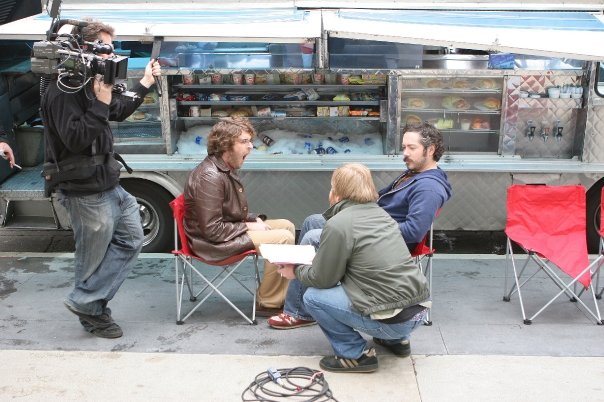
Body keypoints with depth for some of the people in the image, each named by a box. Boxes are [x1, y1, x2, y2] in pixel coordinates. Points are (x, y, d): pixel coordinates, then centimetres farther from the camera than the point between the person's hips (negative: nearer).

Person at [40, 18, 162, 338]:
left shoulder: (89, 84, 12)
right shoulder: (63, 91, -19)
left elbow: (119, 111, 26)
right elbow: (75, 138, -26)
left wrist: (145, 83, 21)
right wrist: (100, 102, -25)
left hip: (109, 186, 10)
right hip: (86, 192, -10)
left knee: (130, 240, 13)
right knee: (94, 255, 4)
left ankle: (85, 302, 19)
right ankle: (90, 312, 24)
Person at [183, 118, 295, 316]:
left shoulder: (225, 169, 8)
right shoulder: (209, 177, -25)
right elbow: (212, 230, -27)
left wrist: (255, 220, 4)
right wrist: (248, 227, -16)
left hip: (231, 230, 11)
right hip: (214, 243, -11)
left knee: (287, 225, 11)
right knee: (283, 238, -19)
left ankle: (282, 294, 12)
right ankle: (268, 304, -8)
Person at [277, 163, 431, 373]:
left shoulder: (338, 224, -12)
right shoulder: (380, 213, 11)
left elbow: (323, 279, -4)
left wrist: (296, 271, 15)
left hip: (394, 321, -8)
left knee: (313, 297, 2)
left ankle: (357, 354, 3)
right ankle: (397, 340, 25)